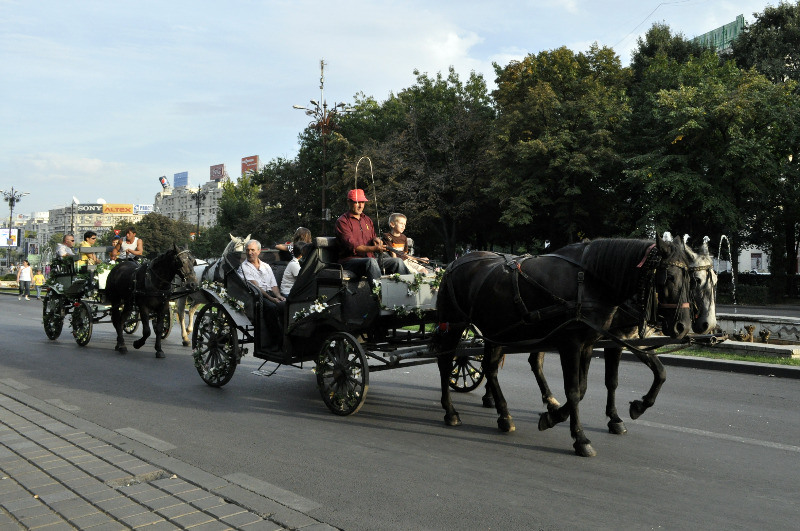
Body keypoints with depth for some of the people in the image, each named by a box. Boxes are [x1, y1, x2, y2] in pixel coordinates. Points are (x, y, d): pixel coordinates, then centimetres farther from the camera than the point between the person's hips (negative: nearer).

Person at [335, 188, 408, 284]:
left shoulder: (367, 219, 22)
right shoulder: (342, 221, -2)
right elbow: (352, 247, -14)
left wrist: (375, 240, 1)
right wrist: (374, 249, -26)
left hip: (370, 259, 7)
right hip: (350, 260, -7)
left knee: (397, 261, -13)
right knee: (371, 261, -38)